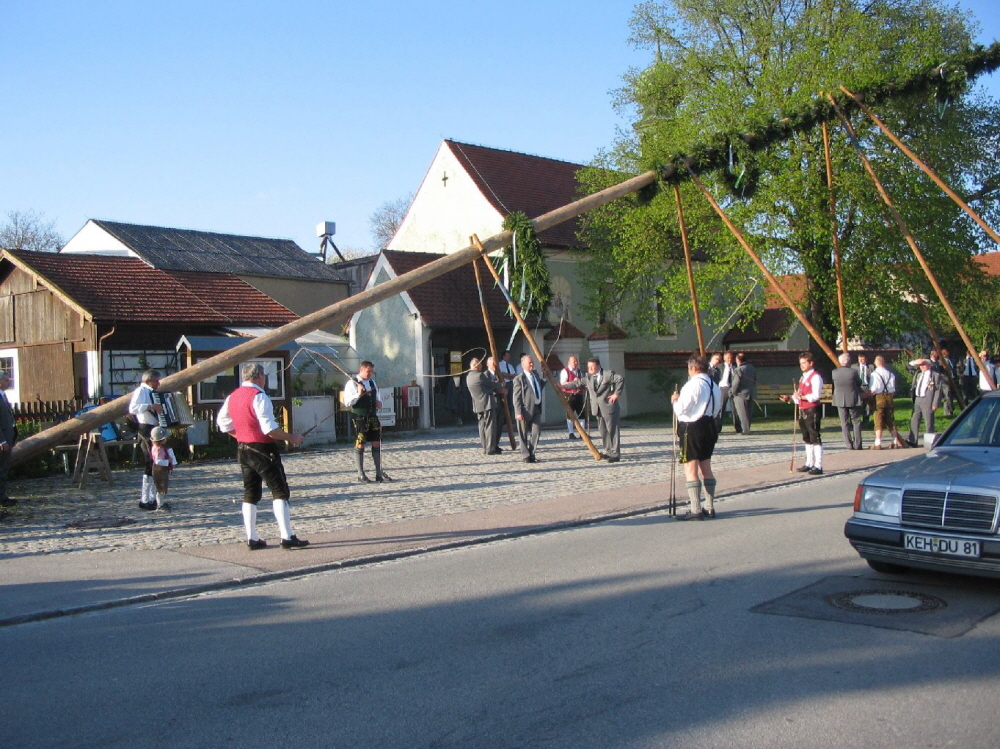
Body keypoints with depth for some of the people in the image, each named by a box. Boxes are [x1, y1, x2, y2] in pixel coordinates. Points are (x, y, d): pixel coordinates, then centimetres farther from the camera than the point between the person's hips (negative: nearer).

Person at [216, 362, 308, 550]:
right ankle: (287, 537, -7)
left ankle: (252, 538, 14)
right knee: (280, 492, -3)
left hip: (243, 449, 8)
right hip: (263, 449, -8)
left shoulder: (232, 397, 8)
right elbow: (269, 429, -23)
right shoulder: (259, 396, -17)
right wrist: (290, 438, -12)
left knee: (251, 494, 13)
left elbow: (223, 422, 16)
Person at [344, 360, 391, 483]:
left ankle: (379, 473, 15)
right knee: (360, 445, -3)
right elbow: (347, 402, -12)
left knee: (377, 444, 7)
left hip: (373, 417, 7)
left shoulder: (372, 382, 15)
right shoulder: (352, 383, -6)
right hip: (360, 418, -7)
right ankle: (361, 475, 4)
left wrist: (379, 403, 7)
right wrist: (358, 394, -24)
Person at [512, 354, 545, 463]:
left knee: (536, 432, 1)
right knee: (524, 435, 2)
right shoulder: (519, 379, -11)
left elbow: (540, 387, 30)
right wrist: (518, 412, -19)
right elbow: (516, 397, -13)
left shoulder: (535, 375, 12)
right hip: (525, 410, -7)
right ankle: (525, 456, 11)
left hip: (536, 409, 7)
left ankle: (531, 454, 12)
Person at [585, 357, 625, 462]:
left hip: (609, 407, -7)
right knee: (603, 431, 12)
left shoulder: (608, 374, -10)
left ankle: (615, 454, -2)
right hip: (597, 409, 7)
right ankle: (607, 451, 22)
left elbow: (620, 379, -17)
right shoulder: (588, 377, 11)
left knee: (613, 430, -4)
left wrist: (616, 394, -17)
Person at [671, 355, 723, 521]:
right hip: (709, 426, 9)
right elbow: (717, 408, 15)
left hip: (692, 428, -9)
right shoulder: (715, 386, 10)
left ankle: (696, 510, -7)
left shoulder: (693, 385, -17)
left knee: (690, 469, -5)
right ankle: (709, 508, 21)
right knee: (706, 467, 16)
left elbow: (681, 409, -18)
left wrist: (675, 400, 2)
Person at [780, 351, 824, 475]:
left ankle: (818, 466, -6)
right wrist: (790, 397, 7)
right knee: (807, 439, 15)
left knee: (815, 438, -7)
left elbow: (816, 396, -20)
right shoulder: (803, 378, 19)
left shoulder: (815, 377, -11)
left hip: (812, 411, -10)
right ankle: (809, 464, 24)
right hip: (803, 411, 10)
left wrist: (801, 397, -26)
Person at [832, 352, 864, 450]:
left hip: (840, 401, 2)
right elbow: (859, 383, 0)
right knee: (856, 422, 10)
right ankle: (857, 445, 9)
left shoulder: (834, 373, -8)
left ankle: (849, 445, 8)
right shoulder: (853, 371, -15)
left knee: (844, 423, 9)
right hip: (853, 400, -2)